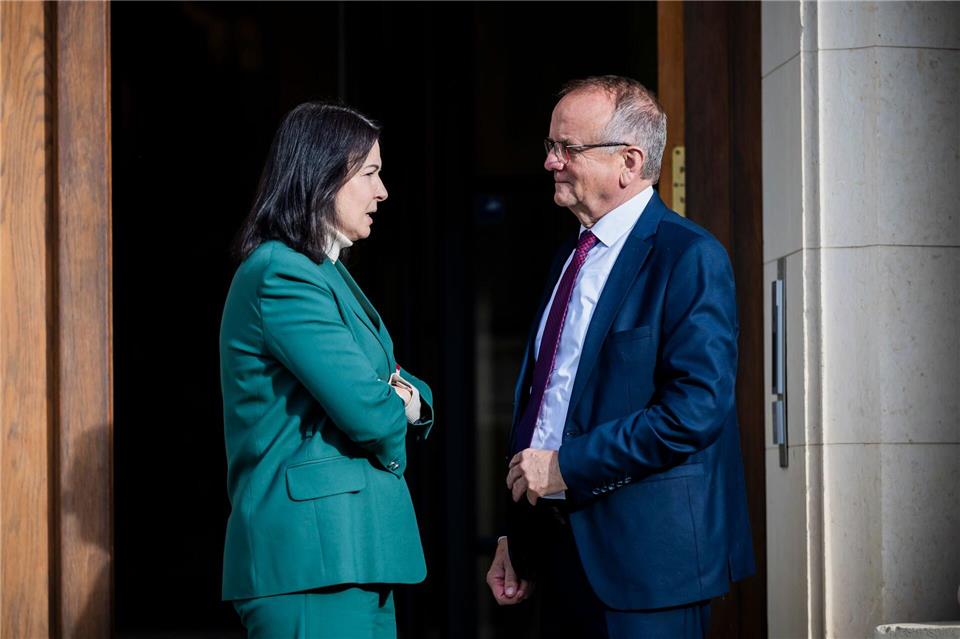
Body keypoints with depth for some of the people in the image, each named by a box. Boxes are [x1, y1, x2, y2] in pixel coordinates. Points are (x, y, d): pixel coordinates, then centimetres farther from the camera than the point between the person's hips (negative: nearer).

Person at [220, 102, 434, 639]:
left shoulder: (327, 273, 19)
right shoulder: (282, 276, -13)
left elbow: (410, 399, 20)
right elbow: (365, 409, -21)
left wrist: (407, 394, -3)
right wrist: (398, 407, 2)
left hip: (354, 550, 10)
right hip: (312, 551, -10)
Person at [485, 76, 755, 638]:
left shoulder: (690, 257, -11)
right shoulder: (569, 261, 16)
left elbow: (697, 408, -21)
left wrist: (567, 466, -17)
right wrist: (517, 538, 15)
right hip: (565, 554, 8)